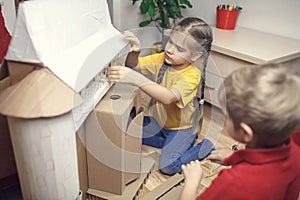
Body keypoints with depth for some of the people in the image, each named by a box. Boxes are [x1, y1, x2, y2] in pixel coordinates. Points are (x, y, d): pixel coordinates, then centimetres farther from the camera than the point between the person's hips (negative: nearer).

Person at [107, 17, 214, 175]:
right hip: (159, 121, 7)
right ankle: (171, 144, 10)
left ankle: (204, 147, 6)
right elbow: (133, 66, -10)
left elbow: (169, 97, -47)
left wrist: (136, 79, -57)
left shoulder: (192, 75, -29)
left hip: (180, 127, -7)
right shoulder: (162, 59, -10)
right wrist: (134, 52, -33)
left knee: (167, 166, -18)